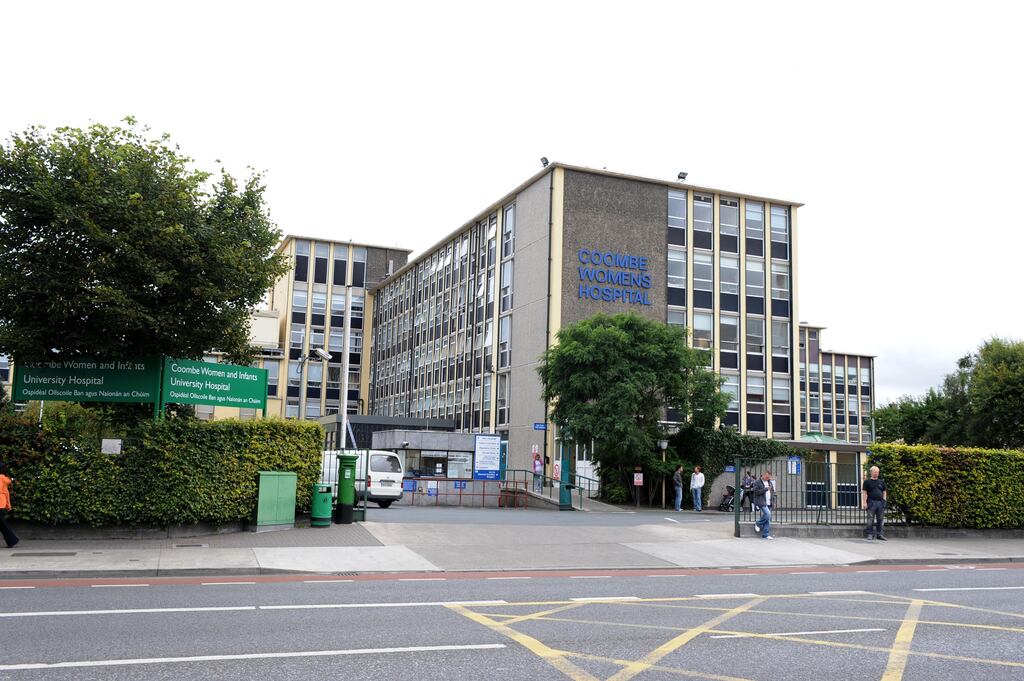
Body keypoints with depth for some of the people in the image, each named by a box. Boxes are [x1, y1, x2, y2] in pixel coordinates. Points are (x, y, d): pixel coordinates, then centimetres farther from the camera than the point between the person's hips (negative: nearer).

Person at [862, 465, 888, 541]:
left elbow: (884, 492, 19)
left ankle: (879, 534, 12)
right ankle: (870, 534, 2)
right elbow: (864, 492, -1)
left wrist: (884, 500, 6)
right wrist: (864, 502, -9)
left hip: (880, 502, 4)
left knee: (880, 519, 5)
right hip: (871, 502, -4)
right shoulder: (867, 482, 4)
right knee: (870, 519, -3)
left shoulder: (881, 482, 16)